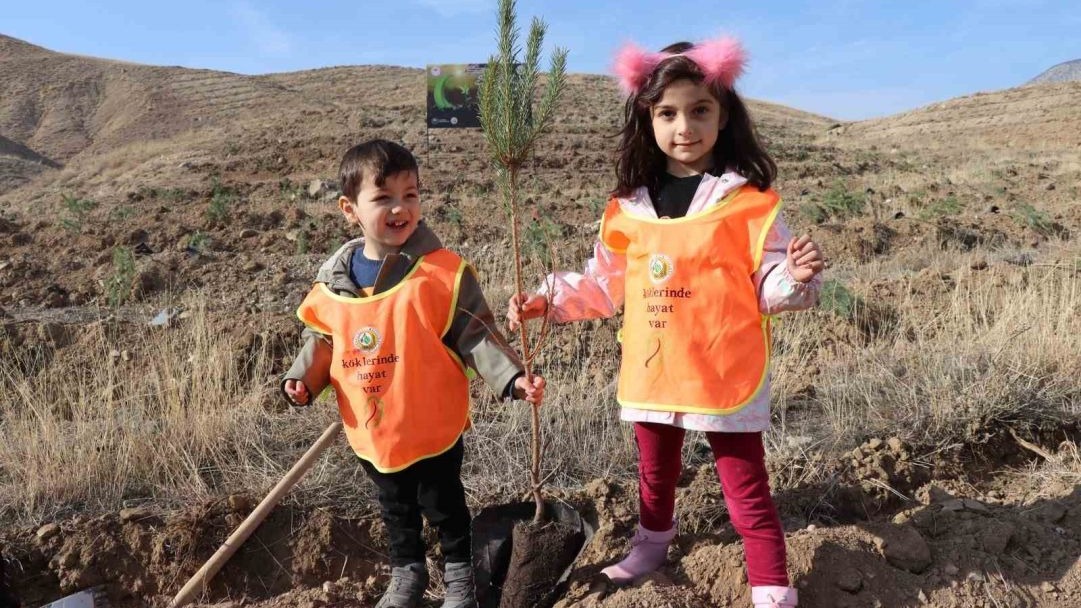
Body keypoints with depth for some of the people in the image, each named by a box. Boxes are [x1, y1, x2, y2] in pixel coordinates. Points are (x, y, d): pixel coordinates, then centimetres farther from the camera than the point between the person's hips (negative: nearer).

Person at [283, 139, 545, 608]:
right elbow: (321, 339, 8)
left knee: (444, 506, 17)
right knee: (395, 511, 25)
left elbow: (475, 336, -15)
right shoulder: (334, 279, -5)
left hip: (432, 428, -4)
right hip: (372, 431, 4)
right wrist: (302, 380, -6)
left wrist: (512, 378, -26)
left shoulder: (442, 271, -17)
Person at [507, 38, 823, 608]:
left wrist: (796, 276, -27)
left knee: (746, 488, 4)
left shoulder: (747, 200, -9)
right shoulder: (628, 207, 2)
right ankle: (652, 539, 53)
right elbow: (603, 284, 12)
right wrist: (546, 300, 3)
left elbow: (768, 288, -6)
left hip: (725, 375, -4)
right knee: (655, 471, 26)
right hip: (653, 373, 5)